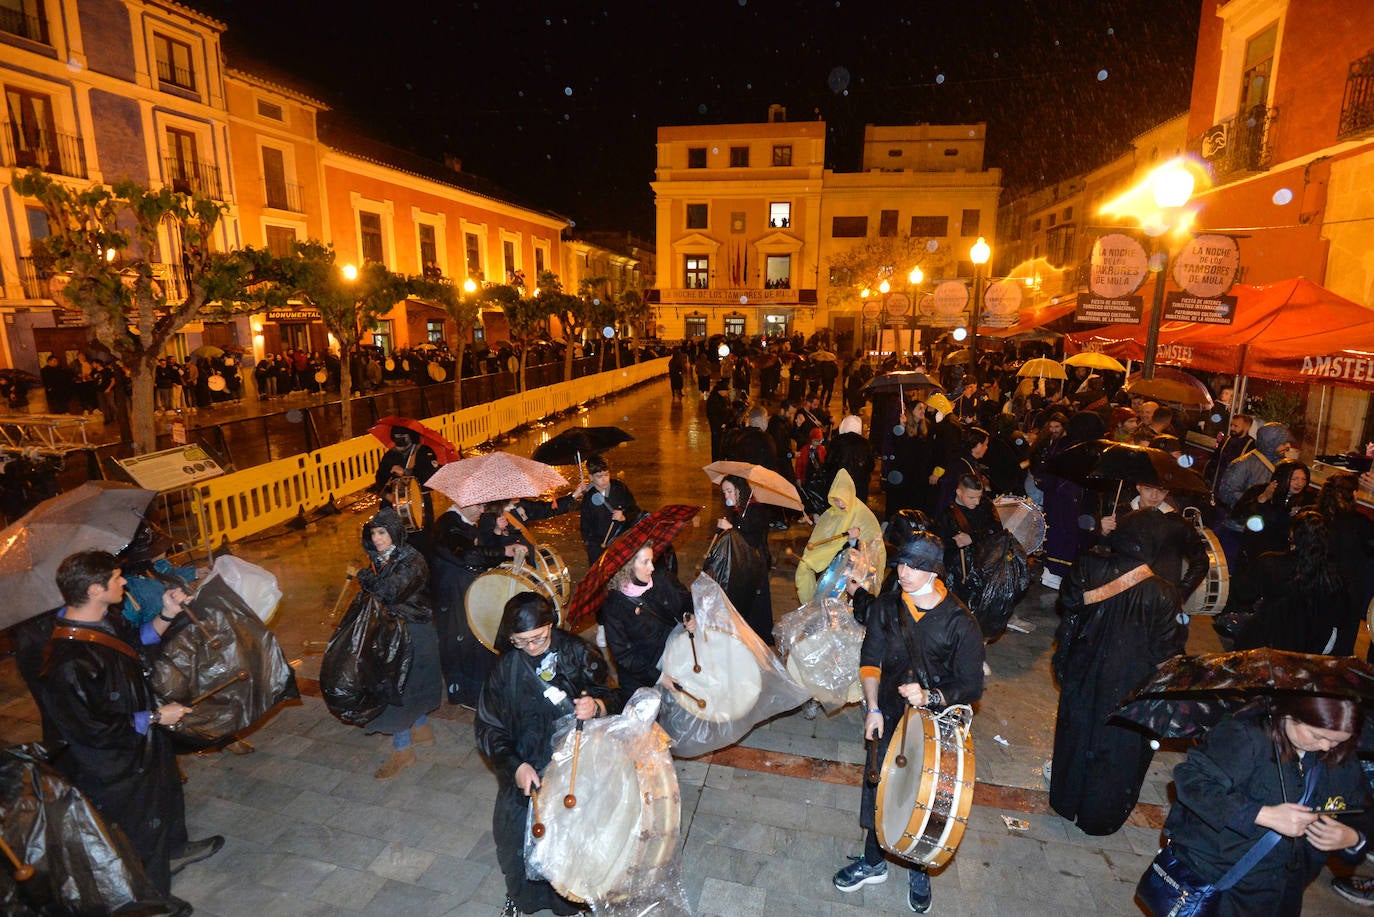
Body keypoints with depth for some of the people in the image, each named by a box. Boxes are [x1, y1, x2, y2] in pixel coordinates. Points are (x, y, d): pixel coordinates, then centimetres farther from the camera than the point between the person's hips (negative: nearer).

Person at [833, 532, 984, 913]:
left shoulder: (961, 624, -18)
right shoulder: (886, 607, -7)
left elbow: (972, 688, -13)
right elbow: (870, 660, 0)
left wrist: (930, 697, -28)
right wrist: (873, 708, -8)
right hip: (891, 720, 3)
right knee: (879, 791, 13)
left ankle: (920, 873, 41)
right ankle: (873, 863, 40)